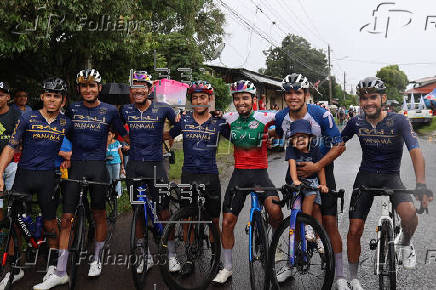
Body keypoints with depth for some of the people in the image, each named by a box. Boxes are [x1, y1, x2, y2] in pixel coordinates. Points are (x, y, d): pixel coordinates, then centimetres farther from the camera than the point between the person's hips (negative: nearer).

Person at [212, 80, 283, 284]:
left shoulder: (264, 118, -6)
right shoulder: (229, 119, 2)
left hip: (260, 173, -2)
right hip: (239, 174, 3)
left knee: (275, 210, -27)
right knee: (227, 222, 1)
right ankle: (227, 268, 19)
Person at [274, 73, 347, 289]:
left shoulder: (321, 115, -19)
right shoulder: (281, 117, -8)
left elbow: (339, 146, -17)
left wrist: (317, 166, -26)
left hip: (322, 170, -3)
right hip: (297, 171, 4)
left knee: (329, 223, -5)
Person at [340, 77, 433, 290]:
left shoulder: (398, 121, -15)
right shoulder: (356, 122, -6)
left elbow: (415, 151, -23)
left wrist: (421, 185, -36)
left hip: (391, 177, -2)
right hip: (365, 176, 2)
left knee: (409, 213, -32)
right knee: (354, 230, -2)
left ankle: (405, 244, 5)